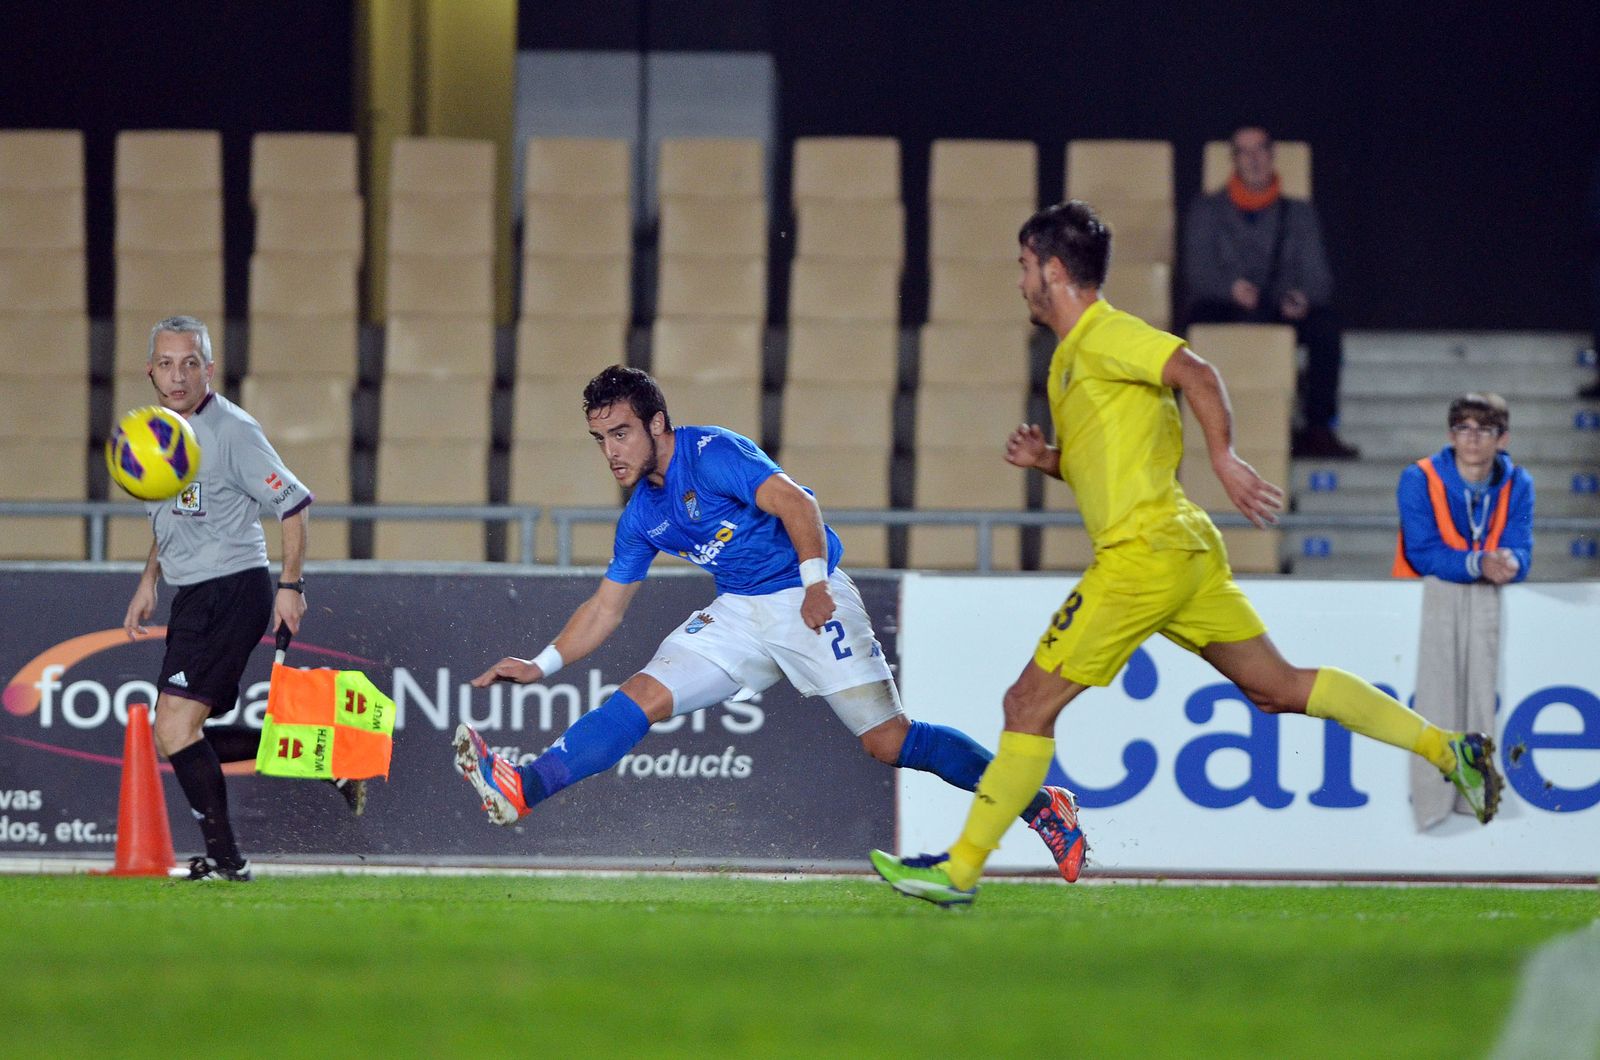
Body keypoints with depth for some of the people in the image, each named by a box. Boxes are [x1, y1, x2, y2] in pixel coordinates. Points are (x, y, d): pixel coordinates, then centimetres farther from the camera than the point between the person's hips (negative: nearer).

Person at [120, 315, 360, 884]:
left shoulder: (231, 430, -13)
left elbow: (292, 503, -11)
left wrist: (291, 586, -14)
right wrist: (149, 582, 18)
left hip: (234, 588, -9)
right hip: (193, 598, 9)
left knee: (175, 726, -16)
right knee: (180, 734, 9)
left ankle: (224, 857, -8)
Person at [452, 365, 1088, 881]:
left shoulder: (712, 453, -14)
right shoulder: (641, 517, 8)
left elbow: (794, 503, -23)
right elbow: (607, 607, 14)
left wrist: (815, 579, -32)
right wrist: (542, 665, 4)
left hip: (810, 603, -6)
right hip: (739, 614, 6)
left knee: (888, 742, -11)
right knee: (642, 695, -13)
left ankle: (1041, 805, -1)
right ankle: (520, 789, -27)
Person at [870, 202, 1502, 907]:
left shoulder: (1105, 336, -8)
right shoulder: (1072, 357, 22)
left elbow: (1194, 372, -23)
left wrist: (1223, 457, -28)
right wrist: (1048, 461, 11)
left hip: (1143, 553, -10)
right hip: (1184, 553, 10)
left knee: (1029, 704, -6)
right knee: (1278, 687, 10)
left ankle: (960, 869, -3)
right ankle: (1448, 749, 6)